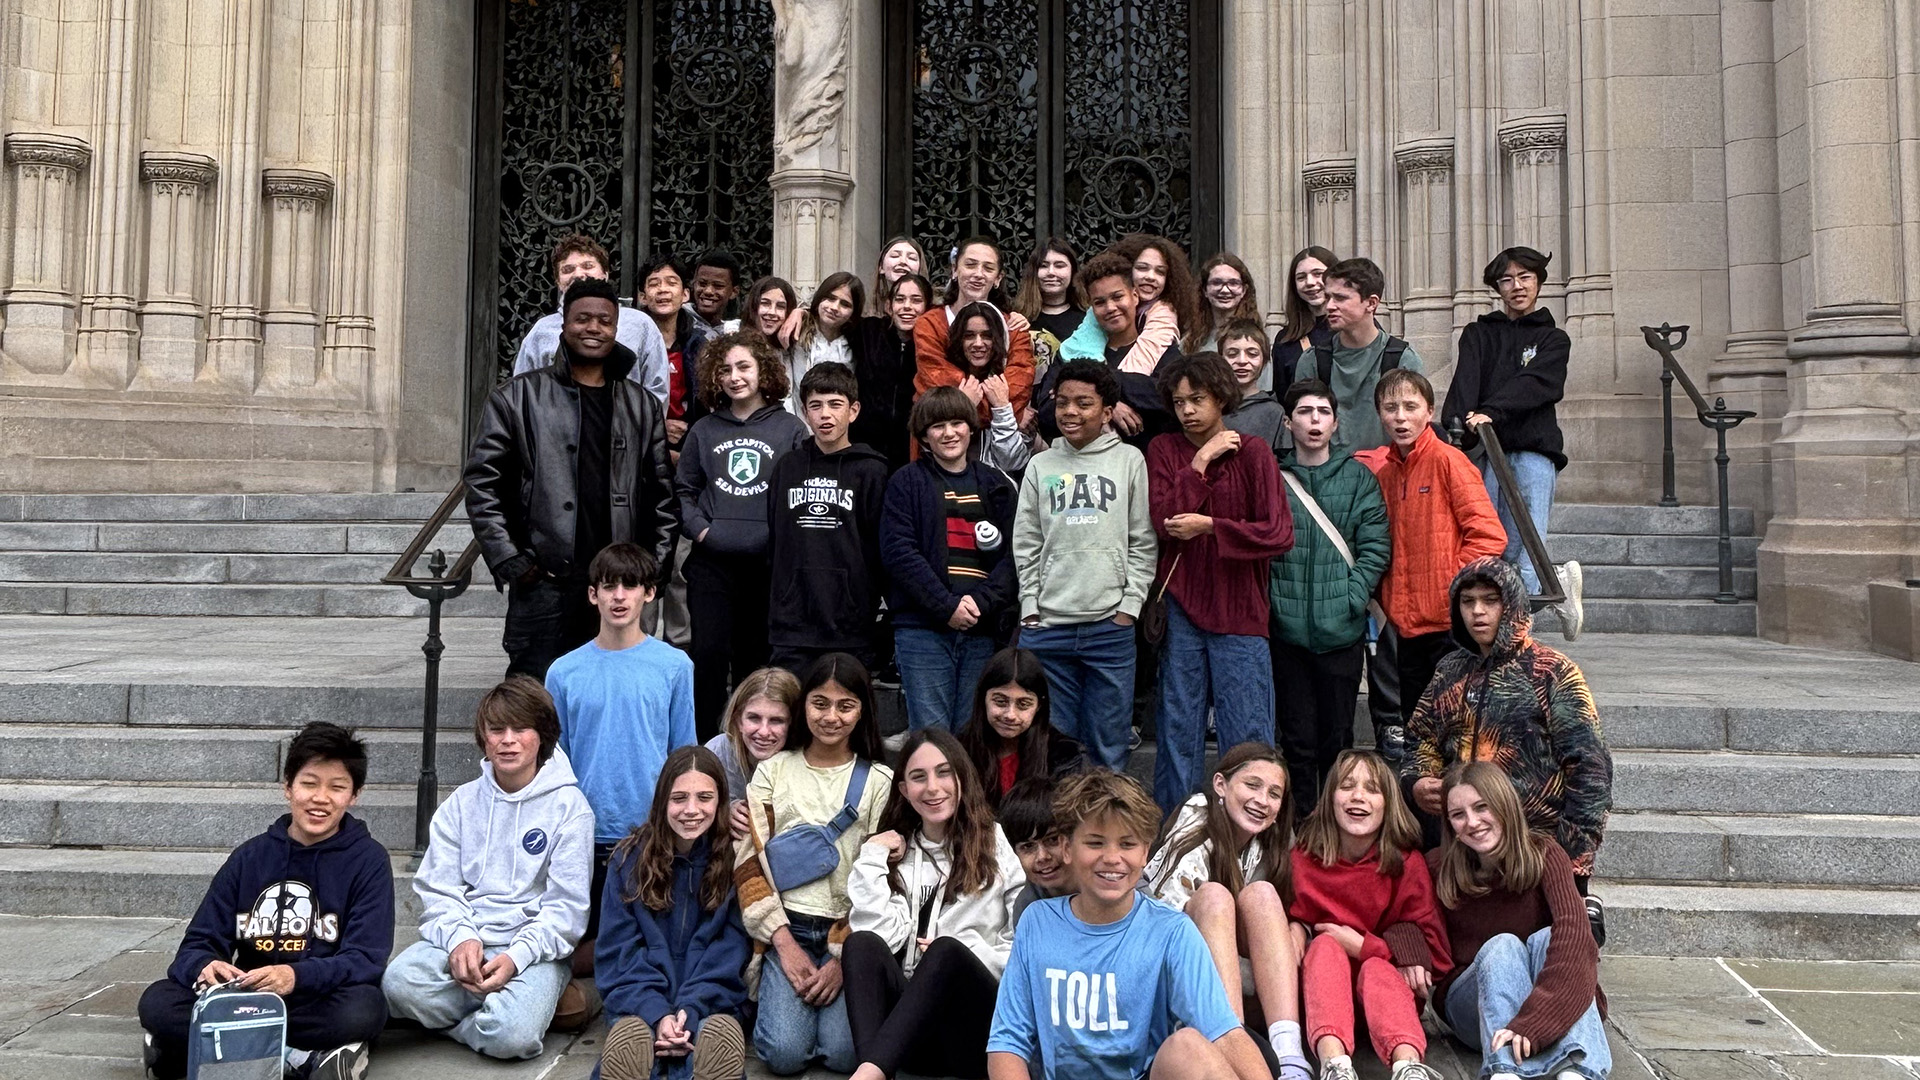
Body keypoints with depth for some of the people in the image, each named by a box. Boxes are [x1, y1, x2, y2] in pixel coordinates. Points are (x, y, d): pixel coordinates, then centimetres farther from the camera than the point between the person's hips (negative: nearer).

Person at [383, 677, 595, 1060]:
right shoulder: (462, 803, 13)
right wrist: (460, 938, -14)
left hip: (535, 949, -3)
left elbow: (566, 907, -3)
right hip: (462, 938, 4)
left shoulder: (569, 806, 1)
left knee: (511, 1036, -31)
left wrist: (517, 956, -18)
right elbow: (437, 889, 6)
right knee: (399, 982, -28)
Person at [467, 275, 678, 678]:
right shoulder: (519, 396, 3)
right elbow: (481, 482, 0)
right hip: (544, 583, -3)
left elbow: (662, 493, 16)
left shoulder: (642, 406, 14)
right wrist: (509, 561, -6)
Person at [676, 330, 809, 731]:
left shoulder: (790, 429, 3)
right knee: (708, 654, -5)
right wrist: (698, 528, -1)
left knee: (756, 659, 9)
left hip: (769, 563, -1)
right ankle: (702, 744, 4)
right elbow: (683, 489, 14)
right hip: (711, 562, 1)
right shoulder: (703, 430, 10)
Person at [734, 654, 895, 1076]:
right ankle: (775, 994, 13)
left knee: (844, 1052, -20)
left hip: (851, 934, -1)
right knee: (784, 1053, -18)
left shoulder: (879, 781, 5)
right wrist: (785, 944, -8)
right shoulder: (772, 771, 8)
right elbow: (749, 864, 2)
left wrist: (845, 957, -9)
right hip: (787, 929, 1)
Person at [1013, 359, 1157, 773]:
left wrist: (1130, 605, -4)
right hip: (1046, 628, 1)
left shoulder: (1129, 461, 6)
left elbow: (1143, 542, 4)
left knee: (1108, 745, 5)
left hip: (1111, 627, -1)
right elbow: (1025, 545, 9)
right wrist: (1030, 606, 1)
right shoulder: (1040, 466, 10)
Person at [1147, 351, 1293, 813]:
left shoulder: (1252, 451, 1)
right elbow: (1163, 523, -7)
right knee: (1178, 732, 8)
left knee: (1248, 739, 2)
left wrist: (1209, 526, -12)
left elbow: (1278, 534, -7)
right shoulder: (1164, 450, 7)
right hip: (1180, 606, 2)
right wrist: (1200, 463, -9)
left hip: (1239, 611, -2)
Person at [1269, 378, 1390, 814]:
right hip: (1286, 628, 0)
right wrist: (1265, 603, -9)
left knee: (1338, 735, 8)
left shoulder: (1358, 477, 6)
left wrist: (1352, 597, -10)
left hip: (1343, 629, 0)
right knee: (1297, 735, 6)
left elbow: (1376, 545, 0)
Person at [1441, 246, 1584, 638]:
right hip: (1483, 450, 2)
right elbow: (1465, 380, 0)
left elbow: (1532, 384, -6)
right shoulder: (1478, 333, 19)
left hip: (1533, 450, -2)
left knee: (1525, 562, -15)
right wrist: (1457, 422, -21)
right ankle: (1562, 580, 14)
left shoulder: (1553, 339, 15)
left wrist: (1490, 413, -25)